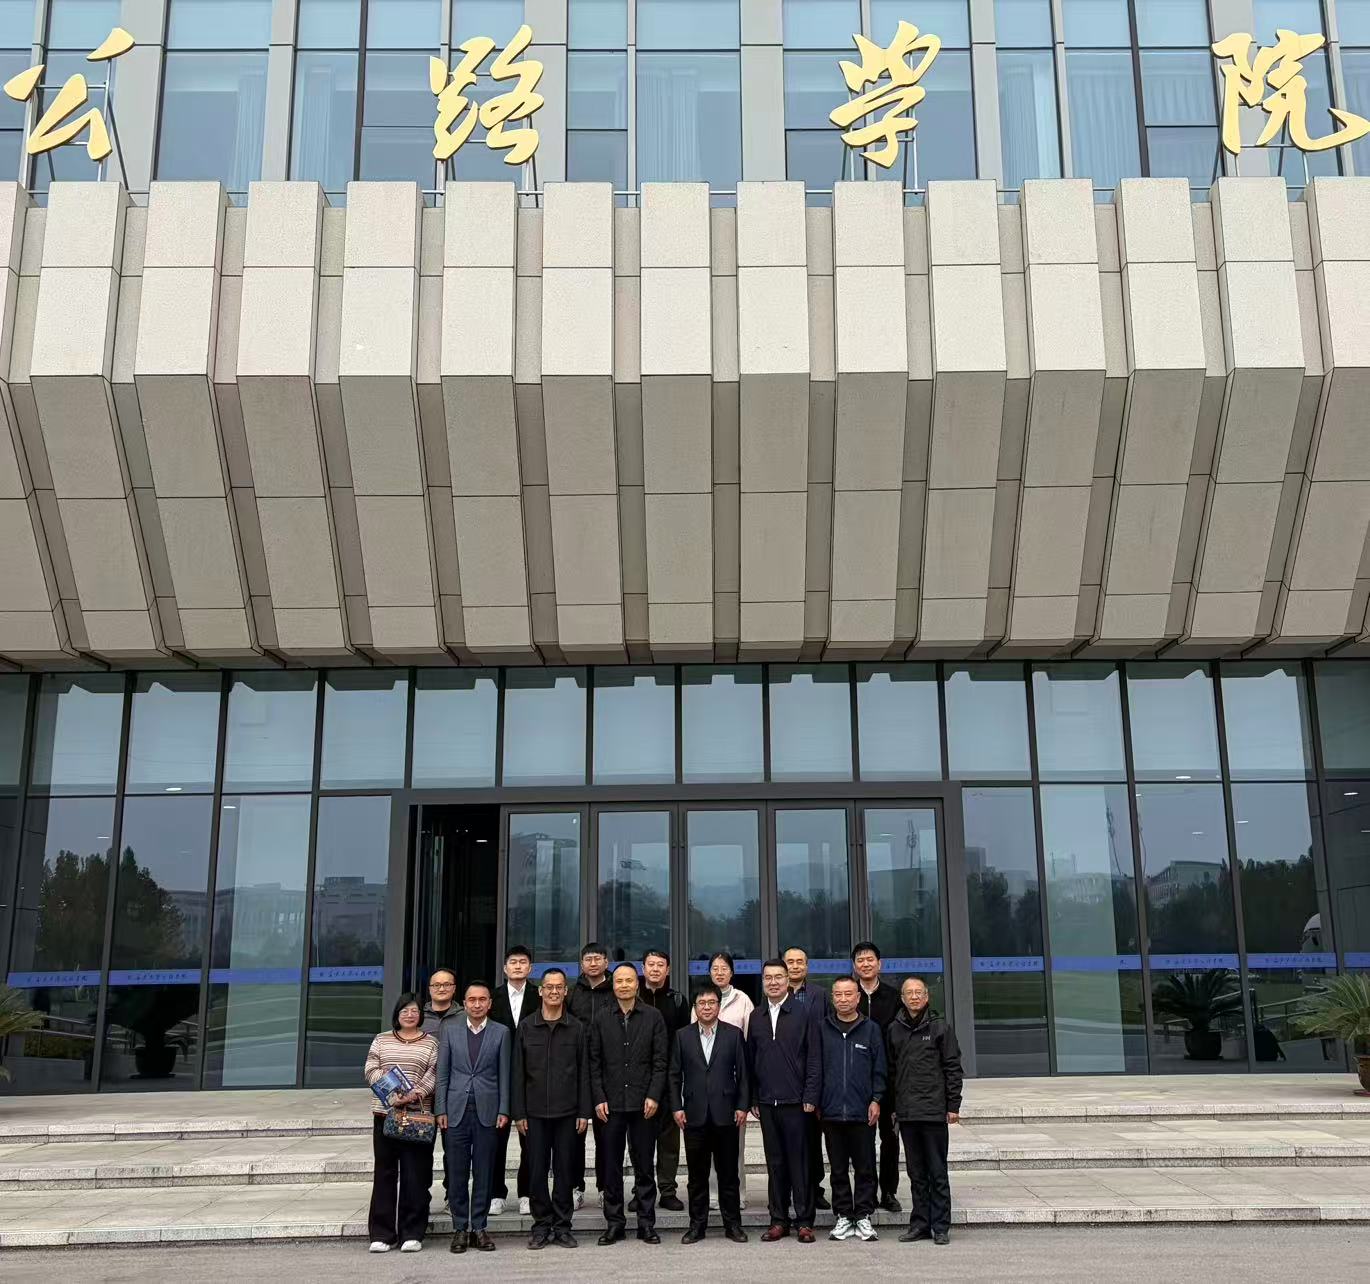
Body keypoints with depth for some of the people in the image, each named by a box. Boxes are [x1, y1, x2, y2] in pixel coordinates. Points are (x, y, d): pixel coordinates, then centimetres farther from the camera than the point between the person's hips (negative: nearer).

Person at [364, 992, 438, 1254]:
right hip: (385, 1113, 2)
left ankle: (412, 1233, 6)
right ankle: (382, 1233, 9)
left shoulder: (431, 1043, 7)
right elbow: (371, 1070, 3)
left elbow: (434, 1073, -2)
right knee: (384, 1173, 3)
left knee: (415, 1174, -1)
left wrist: (416, 1093, -19)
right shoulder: (381, 1040, 12)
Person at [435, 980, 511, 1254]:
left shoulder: (501, 1033, 5)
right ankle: (460, 1228, 12)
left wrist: (503, 1110, -3)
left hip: (487, 1111, 0)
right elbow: (442, 1073, 6)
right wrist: (441, 1110, 0)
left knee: (484, 1172, 4)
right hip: (456, 1110, 1)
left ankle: (478, 1227, 13)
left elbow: (504, 1075, 4)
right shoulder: (450, 1029, 6)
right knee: (456, 1173, 3)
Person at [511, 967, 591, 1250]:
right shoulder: (525, 1027, 4)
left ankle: (562, 1227, 13)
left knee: (565, 1171, 4)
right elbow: (518, 1073, 3)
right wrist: (519, 1113, -1)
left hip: (567, 1112, 0)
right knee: (536, 1171, 3)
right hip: (535, 1113, 0)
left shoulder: (577, 1029, 4)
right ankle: (541, 1225, 14)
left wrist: (584, 1112, -1)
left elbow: (584, 1073, 5)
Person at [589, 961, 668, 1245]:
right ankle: (614, 1223, 14)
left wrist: (654, 1096, -8)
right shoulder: (601, 1019, 6)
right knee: (611, 1167, 5)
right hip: (611, 1104, 1)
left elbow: (660, 1061, 1)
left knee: (644, 1166, 5)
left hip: (643, 1104, -1)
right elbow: (594, 1062, 5)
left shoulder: (653, 1017, 3)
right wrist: (598, 1099, -3)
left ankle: (646, 1223, 13)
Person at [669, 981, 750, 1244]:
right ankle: (697, 1224, 15)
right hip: (694, 1114, 1)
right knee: (697, 1174, 6)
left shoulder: (734, 1034, 4)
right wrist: (676, 1107, -1)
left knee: (728, 1172, 5)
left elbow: (742, 1073, 3)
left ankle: (732, 1224, 15)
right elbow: (675, 1075, 7)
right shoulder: (683, 1036, 6)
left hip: (725, 1114, -1)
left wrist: (743, 1106, -3)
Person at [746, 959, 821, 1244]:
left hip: (795, 1102, -4)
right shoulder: (756, 1017, 11)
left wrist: (810, 1097, -10)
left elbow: (814, 1058, -4)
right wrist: (753, 1099, 6)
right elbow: (750, 1060, 12)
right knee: (775, 1163, 9)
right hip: (766, 1102, 4)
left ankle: (804, 1221, 8)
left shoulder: (803, 1013, -2)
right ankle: (779, 1220, 16)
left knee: (799, 1161, 0)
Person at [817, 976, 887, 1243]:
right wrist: (816, 1102, 3)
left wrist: (876, 1100, -4)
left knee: (865, 1168, 3)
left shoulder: (871, 1029, 4)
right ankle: (843, 1216, 16)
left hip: (863, 1111, -1)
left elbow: (879, 1068, 5)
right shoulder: (822, 1028, 5)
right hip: (831, 1111, 1)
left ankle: (863, 1216, 12)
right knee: (838, 1169, 8)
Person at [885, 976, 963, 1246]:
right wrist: (892, 1106, 8)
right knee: (916, 1173, 10)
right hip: (906, 1112, 3)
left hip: (934, 1110, -3)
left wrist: (953, 1106, -5)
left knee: (937, 1172, 1)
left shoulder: (940, 1028, 0)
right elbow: (890, 1070, 12)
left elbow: (953, 1068, -1)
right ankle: (920, 1224, 18)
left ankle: (940, 1227, 8)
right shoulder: (894, 1030, 9)